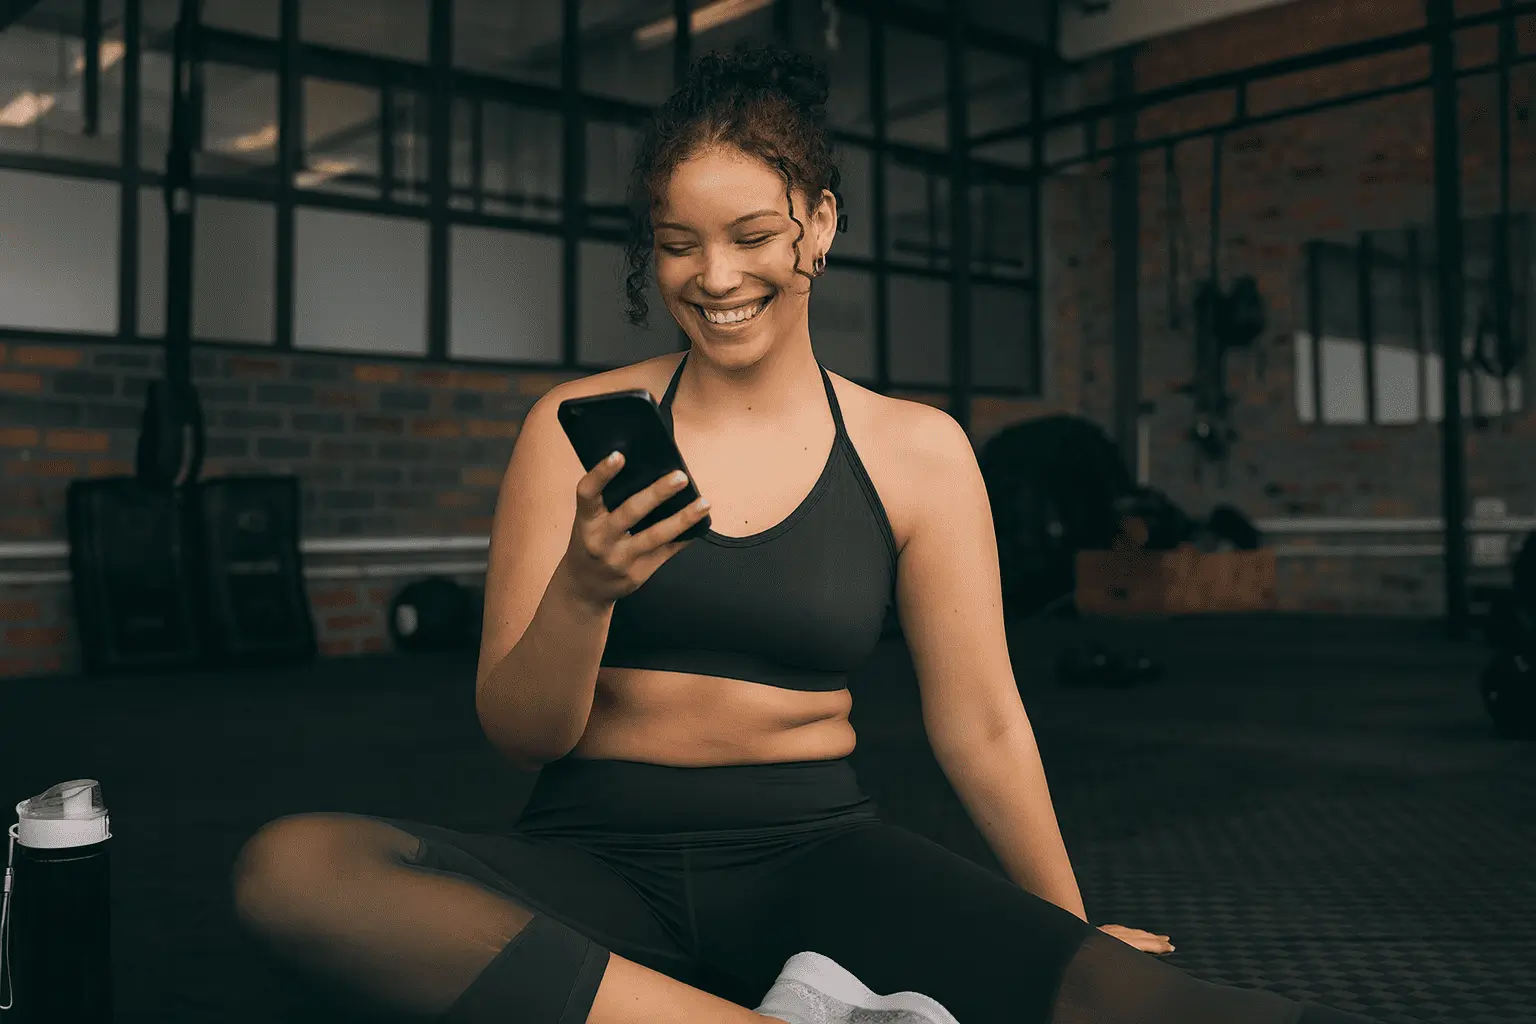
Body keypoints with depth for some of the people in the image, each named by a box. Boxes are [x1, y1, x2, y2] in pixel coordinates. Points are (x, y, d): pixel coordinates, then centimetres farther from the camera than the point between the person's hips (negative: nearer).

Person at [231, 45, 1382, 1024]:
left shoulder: (917, 451, 3)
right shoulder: (580, 429, 2)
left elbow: (981, 724, 8)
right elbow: (522, 734, -1)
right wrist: (583, 591, -21)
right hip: (602, 861, 3)